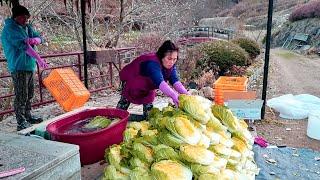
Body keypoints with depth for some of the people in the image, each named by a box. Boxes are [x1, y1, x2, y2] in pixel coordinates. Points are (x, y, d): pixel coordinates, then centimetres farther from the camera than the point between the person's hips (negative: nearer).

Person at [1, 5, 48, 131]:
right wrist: (39, 59, -24)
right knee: (21, 96, -8)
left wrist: (34, 39, -15)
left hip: (29, 66, 9)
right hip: (19, 67, -9)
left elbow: (39, 38, 10)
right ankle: (21, 123, -2)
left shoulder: (27, 27, 15)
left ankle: (28, 117, 30)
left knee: (29, 94, 17)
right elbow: (23, 46, -19)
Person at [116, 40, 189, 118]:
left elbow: (175, 81, -29)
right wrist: (174, 96, -67)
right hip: (130, 80, -6)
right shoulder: (152, 63, -43)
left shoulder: (170, 65, -20)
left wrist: (186, 94, -44)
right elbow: (160, 82, -55)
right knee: (124, 102, 8)